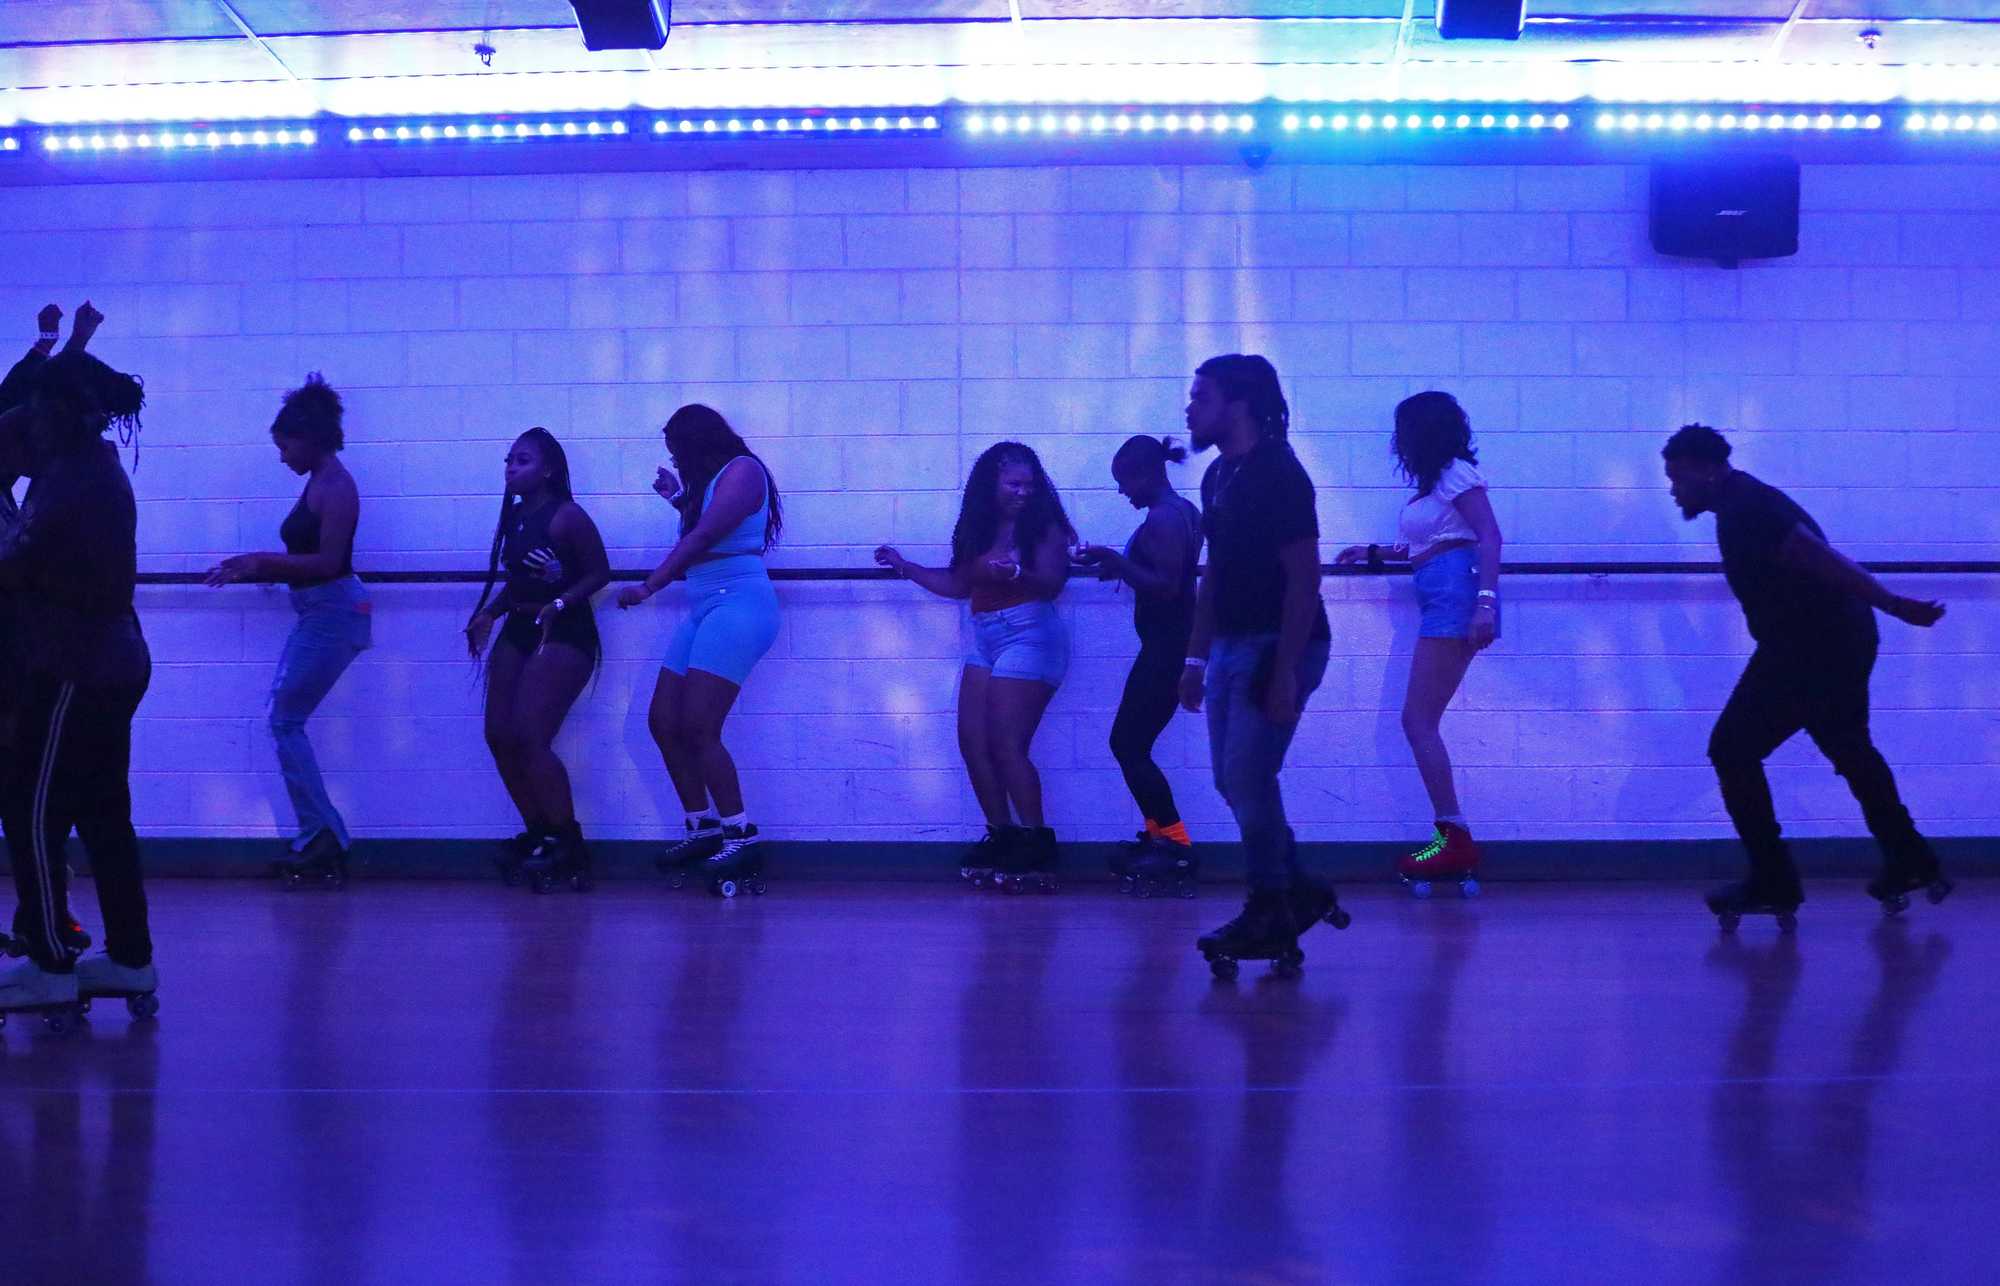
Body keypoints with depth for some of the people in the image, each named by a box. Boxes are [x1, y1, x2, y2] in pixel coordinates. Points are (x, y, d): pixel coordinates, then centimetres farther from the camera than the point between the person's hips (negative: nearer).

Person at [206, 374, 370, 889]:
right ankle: (323, 844, 10)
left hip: (333, 613, -10)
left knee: (285, 721, -6)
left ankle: (322, 837, -1)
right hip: (318, 614, 10)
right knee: (285, 721, 8)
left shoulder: (335, 487, -14)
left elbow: (326, 562, -21)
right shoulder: (319, 483, 15)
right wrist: (252, 569, 13)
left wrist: (261, 562, -16)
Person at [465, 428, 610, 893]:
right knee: (500, 736, 2)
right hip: (519, 632, 8)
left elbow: (599, 573, -11)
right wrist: (489, 613, 6)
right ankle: (540, 836, 15)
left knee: (529, 739, -17)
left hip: (564, 635, -8)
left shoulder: (566, 517, -13)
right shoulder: (514, 516, 9)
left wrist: (560, 603, -24)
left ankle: (569, 848, -7)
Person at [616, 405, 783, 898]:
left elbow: (705, 537, -17)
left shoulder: (742, 470, -6)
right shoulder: (711, 481, 21)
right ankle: (702, 830, 11)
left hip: (737, 603, -10)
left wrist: (649, 586, -20)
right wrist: (680, 500, 25)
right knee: (664, 722, 4)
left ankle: (741, 839, -12)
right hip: (702, 609, 10)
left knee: (697, 727, -16)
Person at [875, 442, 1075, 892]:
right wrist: (905, 566, 21)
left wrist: (1014, 573, -33)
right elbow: (959, 584, 20)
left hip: (1029, 635, -7)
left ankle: (1036, 844, -8)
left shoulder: (1043, 526, -4)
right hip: (986, 638, 7)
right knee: (972, 740, 0)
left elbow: (1052, 584, -15)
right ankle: (1002, 837, 7)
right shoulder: (980, 529, 14)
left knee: (1005, 745, -14)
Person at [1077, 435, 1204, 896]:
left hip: (1165, 647, -10)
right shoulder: (1182, 511, 14)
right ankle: (1162, 839, 16)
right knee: (1131, 745, 13)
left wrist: (1115, 560, -19)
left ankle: (1175, 847, -4)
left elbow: (1165, 586, -24)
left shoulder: (1164, 518, -17)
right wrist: (1120, 565, 14)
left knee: (1128, 745, -6)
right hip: (1171, 645, 10)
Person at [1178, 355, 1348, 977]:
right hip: (1231, 647, 9)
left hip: (1277, 648, -9)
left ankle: (1269, 920, 5)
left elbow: (1304, 578, -17)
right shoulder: (1219, 475, 13)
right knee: (1234, 781, 10)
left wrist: (1284, 672, -22)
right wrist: (1197, 657, 16)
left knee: (1247, 782, -7)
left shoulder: (1278, 476, -14)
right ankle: (1300, 893, 23)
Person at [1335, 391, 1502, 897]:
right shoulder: (1434, 483, 23)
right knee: (1419, 721, 4)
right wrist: (1375, 553, 29)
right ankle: (1454, 841, 2)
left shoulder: (1457, 473, -3)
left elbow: (1489, 537, -13)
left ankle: (1455, 839, -12)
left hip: (1456, 592, -9)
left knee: (1418, 720, -12)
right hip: (1441, 599, 9)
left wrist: (1485, 601, -23)